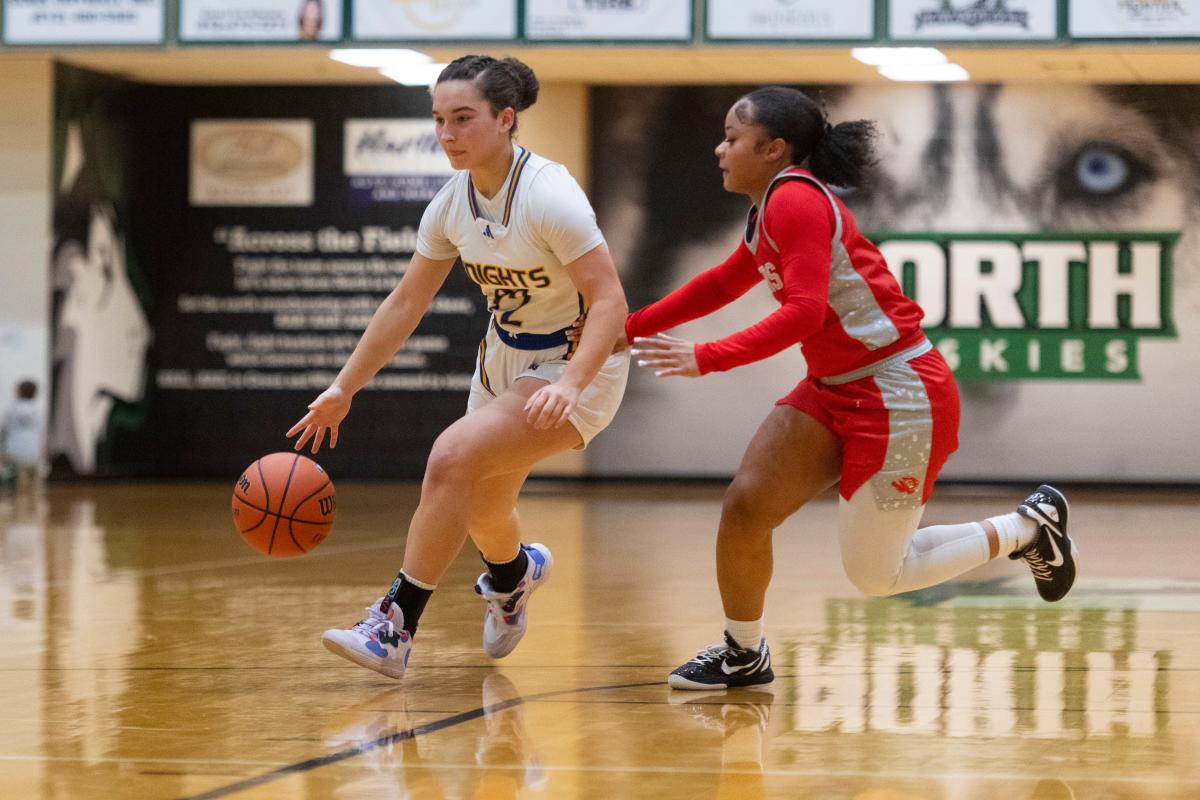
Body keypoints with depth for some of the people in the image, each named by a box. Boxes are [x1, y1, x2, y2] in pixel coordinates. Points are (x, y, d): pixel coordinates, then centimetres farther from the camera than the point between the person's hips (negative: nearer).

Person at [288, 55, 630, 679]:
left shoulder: (549, 195, -25)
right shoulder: (451, 204, -5)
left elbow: (610, 302, -27)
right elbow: (406, 303, 5)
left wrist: (567, 384, -41)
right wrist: (343, 388, 4)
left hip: (579, 367, -7)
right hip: (504, 359, 7)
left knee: (453, 457, -26)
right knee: (480, 513, 16)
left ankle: (394, 628, -19)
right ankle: (517, 571, 54)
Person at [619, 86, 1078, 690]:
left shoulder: (795, 199, -18)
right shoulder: (772, 210, 12)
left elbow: (803, 312, -28)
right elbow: (721, 284, 27)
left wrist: (705, 358, -29)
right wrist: (629, 328, 24)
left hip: (899, 399, -9)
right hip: (835, 390, 9)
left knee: (874, 576, -1)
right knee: (745, 505, 0)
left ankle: (1025, 530, 15)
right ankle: (743, 656, 17)